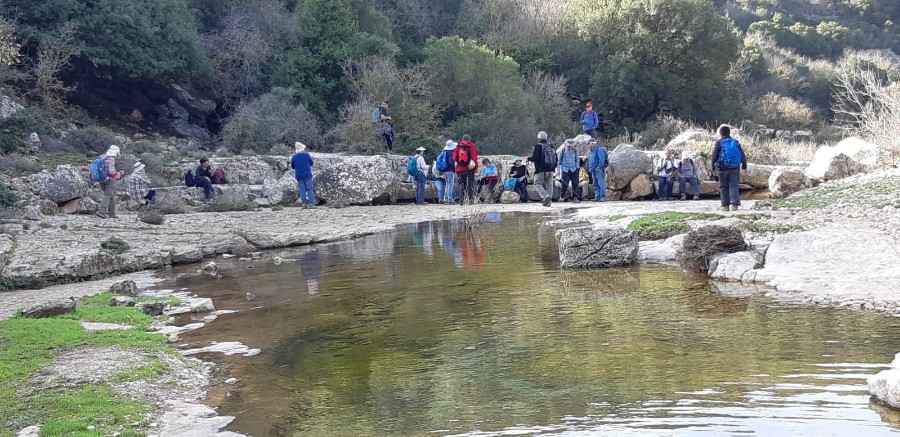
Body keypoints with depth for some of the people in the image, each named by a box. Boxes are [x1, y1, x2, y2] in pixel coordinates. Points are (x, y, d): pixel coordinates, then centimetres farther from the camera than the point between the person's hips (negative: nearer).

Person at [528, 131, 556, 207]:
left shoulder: (538, 146, -9)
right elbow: (556, 158, 14)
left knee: (537, 184, -1)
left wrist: (529, 158, 5)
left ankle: (546, 196, -22)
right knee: (549, 185, 11)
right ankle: (548, 201, 8)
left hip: (541, 170, -6)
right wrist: (554, 166, 26)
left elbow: (535, 158, -15)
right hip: (550, 170, 6)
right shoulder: (550, 146, 11)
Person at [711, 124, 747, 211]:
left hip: (723, 168, -2)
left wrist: (713, 165, 10)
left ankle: (725, 205, 6)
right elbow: (742, 155, 10)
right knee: (733, 186, 2)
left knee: (723, 187, 7)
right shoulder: (736, 142, 7)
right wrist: (744, 164, 23)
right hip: (735, 168, 2)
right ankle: (735, 204, -11)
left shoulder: (719, 143, -3)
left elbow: (714, 155, -2)